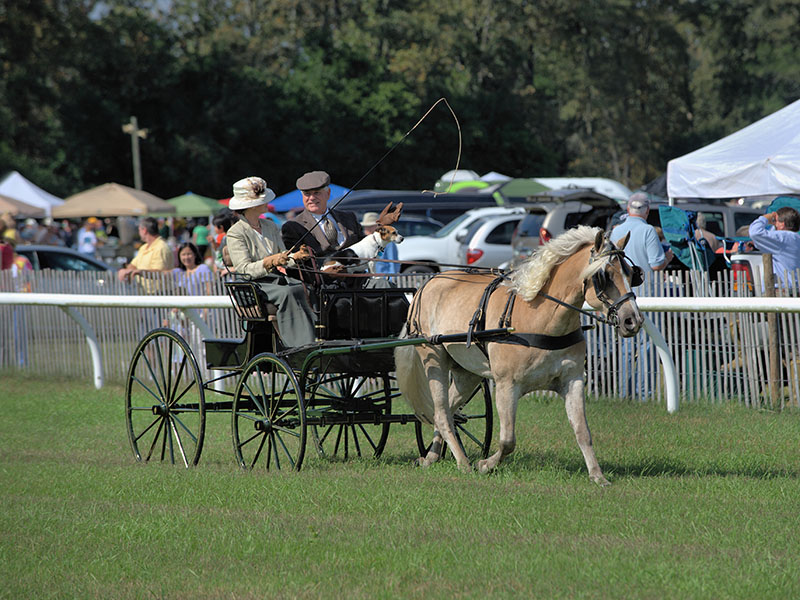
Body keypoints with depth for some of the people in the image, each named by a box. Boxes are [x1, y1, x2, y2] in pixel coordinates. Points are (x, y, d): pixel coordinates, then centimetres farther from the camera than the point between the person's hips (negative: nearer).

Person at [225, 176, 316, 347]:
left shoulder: (270, 227, 19)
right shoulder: (235, 233, -3)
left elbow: (282, 258, 14)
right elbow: (243, 269, -12)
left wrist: (296, 256, -8)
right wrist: (270, 262, -26)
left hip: (277, 279, 6)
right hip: (254, 285, -6)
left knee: (303, 288, -25)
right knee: (287, 292, -34)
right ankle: (299, 346, -37)